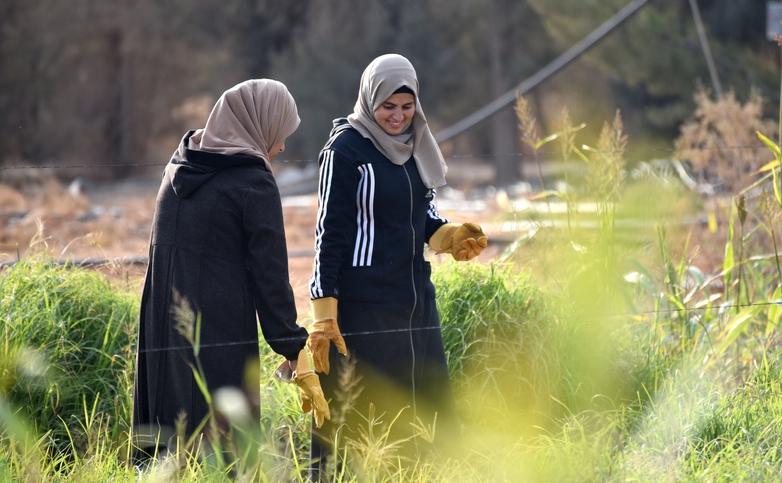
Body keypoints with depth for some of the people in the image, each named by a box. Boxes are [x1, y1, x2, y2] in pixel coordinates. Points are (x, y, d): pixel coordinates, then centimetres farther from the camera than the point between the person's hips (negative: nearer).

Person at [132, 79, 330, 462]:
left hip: (160, 324, 7)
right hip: (220, 331, -7)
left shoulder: (181, 163, 10)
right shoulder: (254, 183, -11)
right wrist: (298, 357, -9)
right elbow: (270, 275, -12)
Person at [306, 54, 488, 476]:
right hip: (363, 303, -7)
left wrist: (453, 238, -3)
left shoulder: (415, 145, 9)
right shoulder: (345, 150, -10)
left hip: (415, 295, 7)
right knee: (353, 410, -5)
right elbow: (329, 234, -12)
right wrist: (324, 316, -16)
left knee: (431, 408, 8)